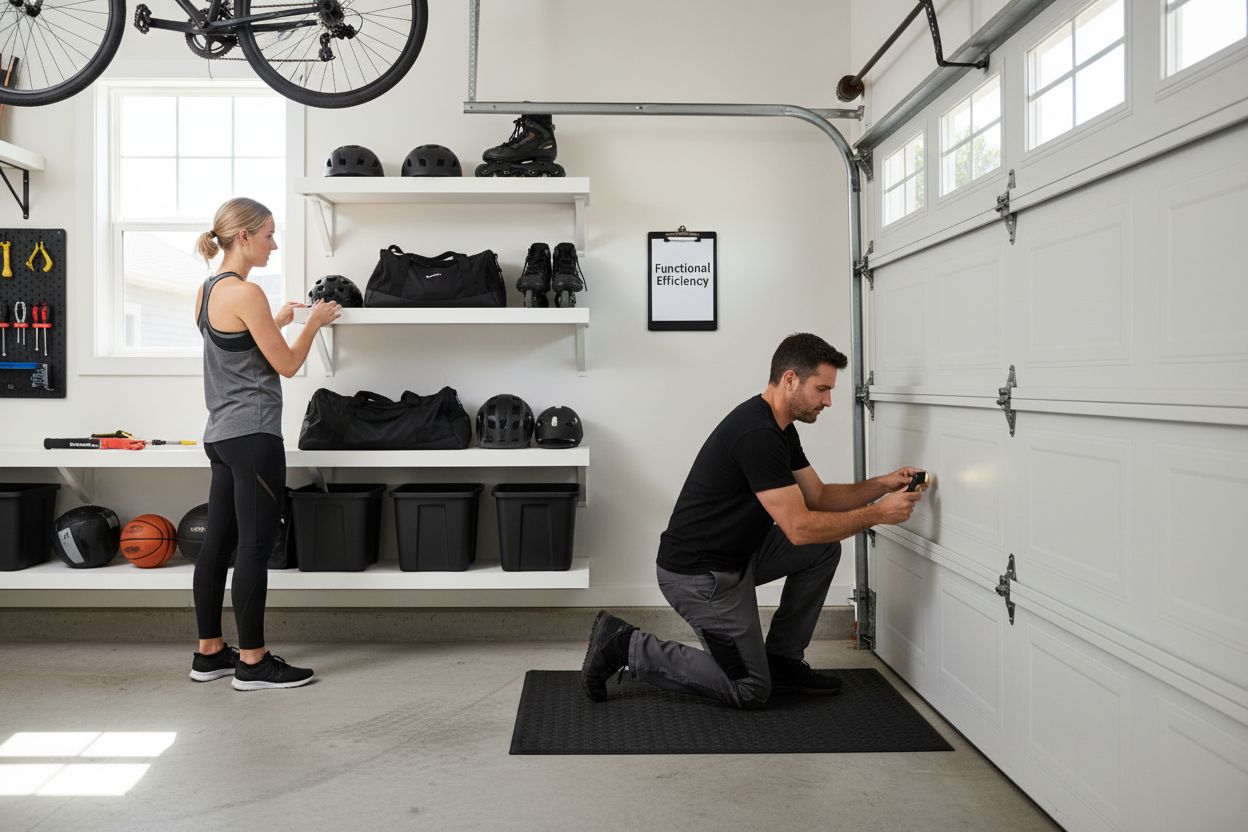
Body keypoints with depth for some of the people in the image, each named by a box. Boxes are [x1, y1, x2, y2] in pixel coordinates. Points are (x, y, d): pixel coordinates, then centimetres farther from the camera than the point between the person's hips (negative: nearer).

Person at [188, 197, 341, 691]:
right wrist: (315, 322, 2)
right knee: (254, 548, -3)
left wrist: (278, 322, 23)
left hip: (221, 433, 10)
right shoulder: (246, 293, -16)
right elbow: (286, 365, -11)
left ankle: (209, 653, 21)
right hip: (252, 434, -10)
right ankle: (252, 663, 5)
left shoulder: (208, 290, 12)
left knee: (217, 542, 12)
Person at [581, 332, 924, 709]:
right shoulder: (757, 434, -26)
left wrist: (880, 485, 0)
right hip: (698, 575, -10)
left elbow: (818, 497, 13)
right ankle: (626, 646, 3)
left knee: (824, 548, 9)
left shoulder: (779, 429, 6)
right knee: (750, 689, 0)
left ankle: (780, 660, 17)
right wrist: (878, 514, -17)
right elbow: (799, 528, -25)